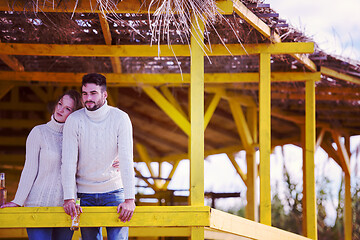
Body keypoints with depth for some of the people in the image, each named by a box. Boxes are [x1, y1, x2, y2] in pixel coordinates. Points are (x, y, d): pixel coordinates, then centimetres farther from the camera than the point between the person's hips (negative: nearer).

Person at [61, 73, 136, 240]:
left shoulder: (120, 118, -8)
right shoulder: (74, 120, -5)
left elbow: (126, 159, -13)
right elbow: (68, 162, -7)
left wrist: (129, 199, -19)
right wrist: (69, 198, -16)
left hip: (114, 190, -1)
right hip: (85, 193, 1)